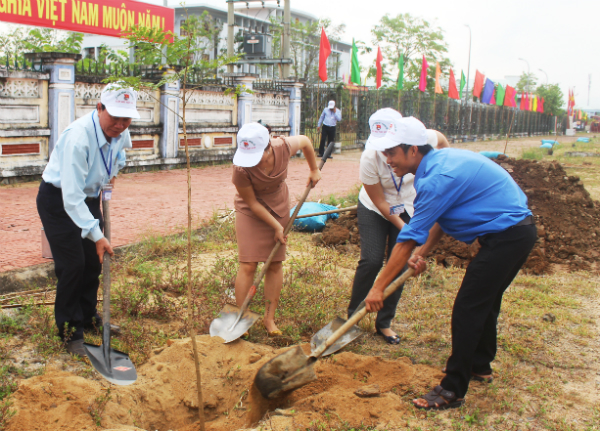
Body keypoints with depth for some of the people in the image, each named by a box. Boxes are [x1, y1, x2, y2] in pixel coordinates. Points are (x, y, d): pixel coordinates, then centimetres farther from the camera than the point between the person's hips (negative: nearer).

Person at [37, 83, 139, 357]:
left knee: (93, 261, 11)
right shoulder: (78, 137, -35)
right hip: (58, 200, -7)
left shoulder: (119, 131, -10)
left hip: (88, 197, 7)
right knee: (72, 265, -9)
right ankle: (70, 331, 7)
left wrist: (114, 169, 4)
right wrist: (96, 235, -36)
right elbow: (71, 197, -35)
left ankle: (89, 318, 30)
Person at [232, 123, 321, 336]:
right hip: (251, 212, -3)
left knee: (275, 264, 6)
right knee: (247, 265, -8)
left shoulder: (283, 147, -27)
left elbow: (305, 141, -2)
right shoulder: (241, 169, -33)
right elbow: (252, 203, -19)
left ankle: (269, 318, 16)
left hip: (278, 207, 3)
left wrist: (314, 170, 9)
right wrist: (276, 226, -14)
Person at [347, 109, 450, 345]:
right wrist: (405, 230, -18)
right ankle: (352, 316, 5)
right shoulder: (370, 158, -30)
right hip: (374, 210, -2)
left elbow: (442, 141, 2)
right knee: (371, 260, -14)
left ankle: (384, 323, 13)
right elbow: (380, 203, -21)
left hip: (407, 208, 2)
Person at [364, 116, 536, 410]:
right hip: (520, 230, 10)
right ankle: (479, 365, 41)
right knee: (485, 301, 23)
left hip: (505, 237, -10)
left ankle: (453, 391, 2)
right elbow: (440, 218, 19)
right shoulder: (442, 158, 9)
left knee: (467, 310, -6)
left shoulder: (436, 179, -22)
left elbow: (407, 242, -20)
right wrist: (423, 252, 8)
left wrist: (379, 287, -14)